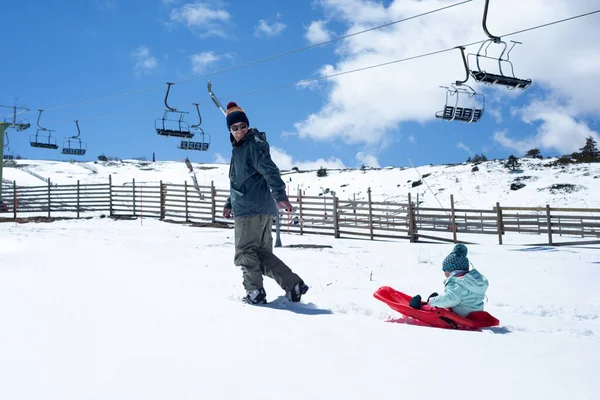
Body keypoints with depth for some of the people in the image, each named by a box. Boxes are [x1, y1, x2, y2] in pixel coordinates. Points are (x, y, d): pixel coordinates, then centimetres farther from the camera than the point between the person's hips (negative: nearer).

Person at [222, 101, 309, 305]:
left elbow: (270, 170, -22)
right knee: (263, 253, 10)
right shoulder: (239, 147, 22)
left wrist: (280, 195, -34)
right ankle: (294, 285, 4)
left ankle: (255, 292, -3)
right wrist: (229, 204, 38)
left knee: (245, 253, -2)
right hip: (263, 209, 10)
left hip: (249, 210, -10)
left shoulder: (253, 145, -8)